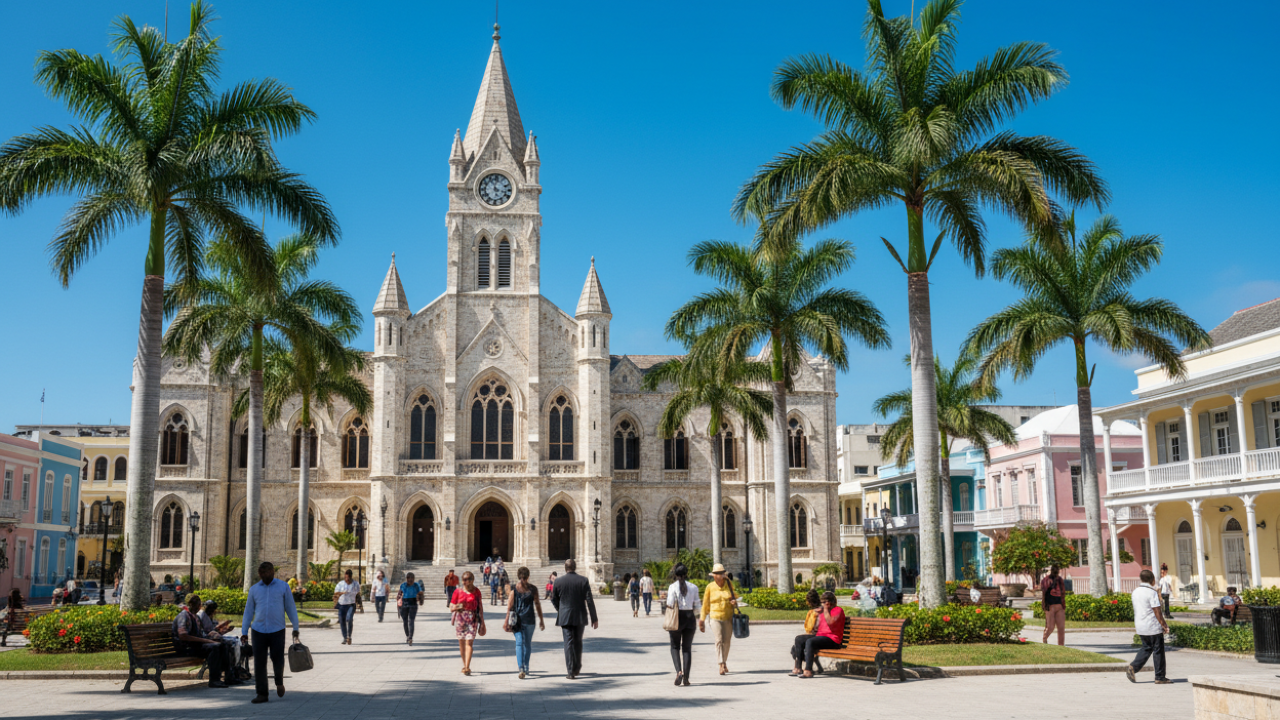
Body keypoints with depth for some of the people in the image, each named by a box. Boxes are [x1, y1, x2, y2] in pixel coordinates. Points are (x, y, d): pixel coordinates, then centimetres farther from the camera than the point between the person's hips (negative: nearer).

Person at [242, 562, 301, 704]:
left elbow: (291, 608, 6)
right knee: (259, 664, 0)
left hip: (277, 631, -2)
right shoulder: (254, 589, 8)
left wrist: (295, 628, 4)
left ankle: (279, 683, 28)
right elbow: (248, 611, 12)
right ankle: (262, 693, 8)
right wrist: (244, 632, 8)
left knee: (278, 661, -2)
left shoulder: (283, 586, 3)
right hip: (259, 631, 2)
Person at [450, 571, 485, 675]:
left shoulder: (476, 591, 4)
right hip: (460, 618, 1)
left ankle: (467, 667, -15)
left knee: (469, 642, -11)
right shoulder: (458, 591, 2)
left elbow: (480, 607, 12)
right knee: (461, 643, 7)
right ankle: (465, 665, 23)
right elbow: (451, 608, 4)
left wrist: (482, 621, 13)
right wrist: (457, 607, -18)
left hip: (473, 619, -1)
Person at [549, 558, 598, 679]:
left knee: (568, 643, 0)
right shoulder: (584, 581, -4)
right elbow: (589, 601, -5)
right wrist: (594, 618, 0)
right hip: (580, 617, 1)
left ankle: (571, 671, -6)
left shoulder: (558, 581, -4)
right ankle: (577, 668, 26)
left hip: (565, 617, -1)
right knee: (578, 642, 17)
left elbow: (554, 600, 6)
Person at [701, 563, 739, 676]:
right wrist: (702, 618, 7)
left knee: (727, 641, 8)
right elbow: (705, 603, 5)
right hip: (715, 617, -2)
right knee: (719, 640, -14)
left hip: (728, 617, 2)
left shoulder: (729, 584, 3)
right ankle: (721, 665, -16)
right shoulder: (710, 587, -2)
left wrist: (734, 602, -5)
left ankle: (724, 662, 27)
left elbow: (735, 596, 18)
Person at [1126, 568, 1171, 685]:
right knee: (1158, 651, 3)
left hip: (1140, 627, 7)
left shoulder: (1136, 591, 8)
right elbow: (1157, 611, -17)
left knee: (1146, 648, 18)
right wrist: (1164, 625, -9)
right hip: (1153, 627, -7)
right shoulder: (1152, 592, -16)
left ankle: (1132, 667, 4)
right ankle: (1160, 677, 9)